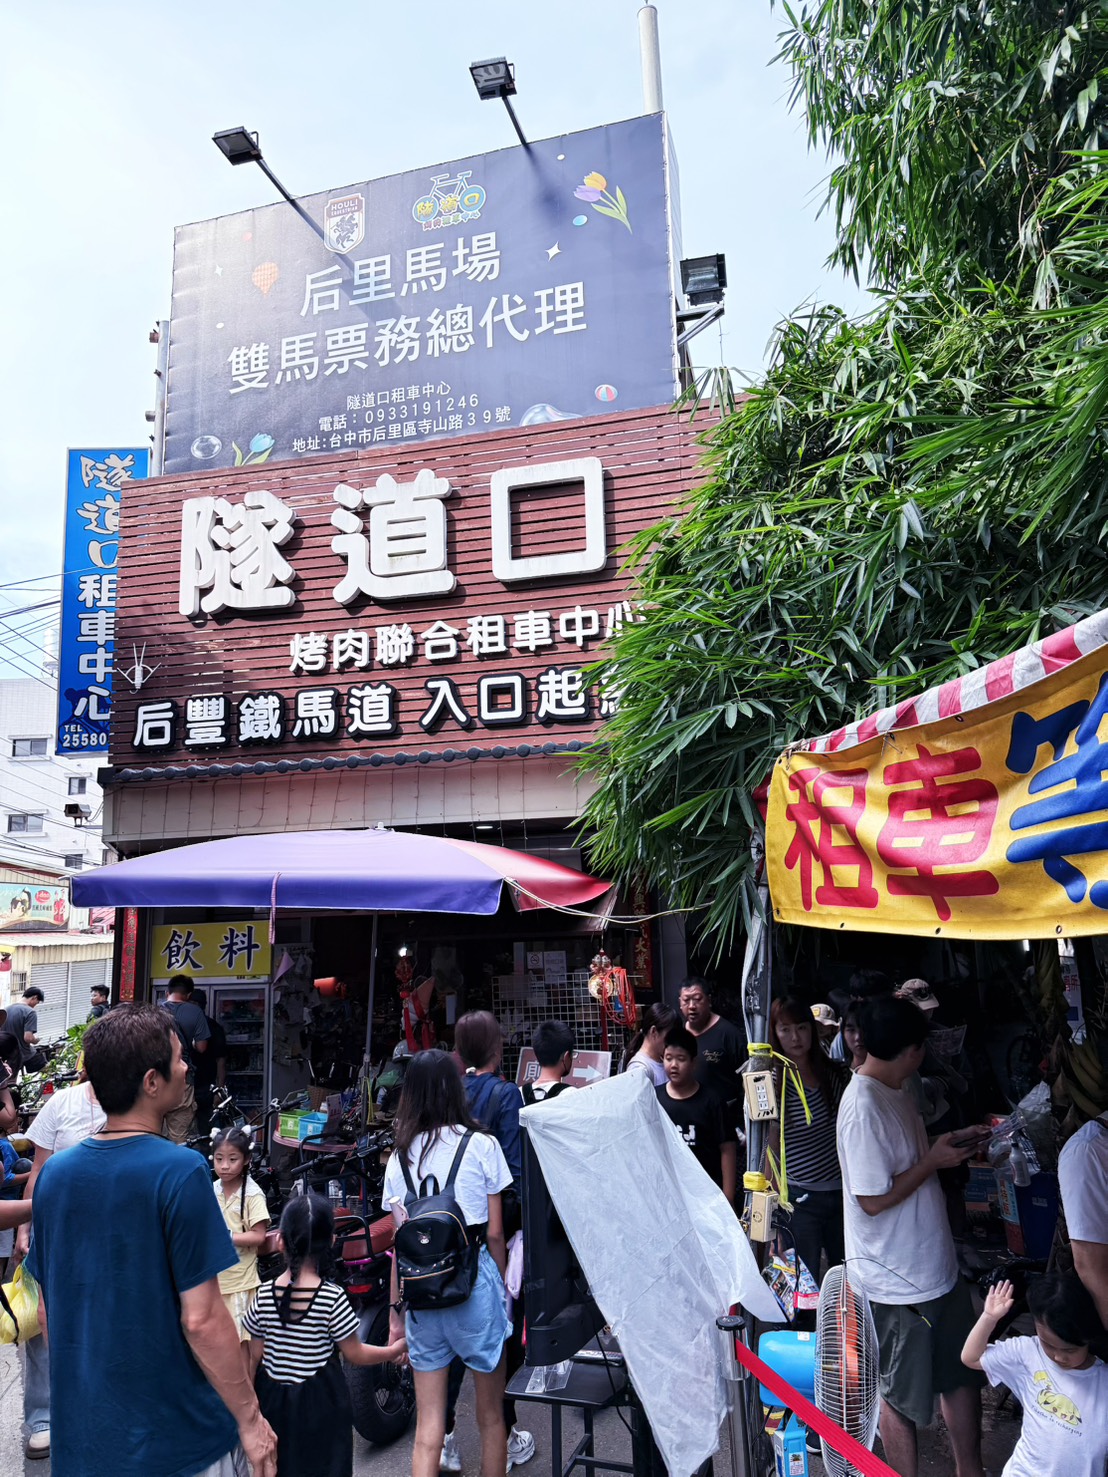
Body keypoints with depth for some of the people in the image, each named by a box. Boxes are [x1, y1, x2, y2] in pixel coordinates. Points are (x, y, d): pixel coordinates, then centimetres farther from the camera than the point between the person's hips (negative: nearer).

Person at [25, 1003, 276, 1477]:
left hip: (80, 1438, 5)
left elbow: (49, 1308, 8)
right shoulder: (180, 1173, -22)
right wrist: (250, 1419, -9)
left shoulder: (53, 1173, -2)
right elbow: (201, 1320, -20)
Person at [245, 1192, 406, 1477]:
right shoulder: (333, 1298, -18)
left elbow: (254, 1357, 0)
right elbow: (355, 1354, -9)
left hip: (274, 1398, 3)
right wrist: (393, 1351, 7)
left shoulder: (264, 1296, -9)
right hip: (320, 1401, -3)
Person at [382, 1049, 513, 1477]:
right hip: (474, 1280, -2)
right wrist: (503, 1287, 10)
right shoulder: (481, 1145, -5)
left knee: (427, 1426, 11)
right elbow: (494, 1233, -3)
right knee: (491, 1414, 16)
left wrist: (395, 1309, 12)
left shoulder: (400, 1156, 3)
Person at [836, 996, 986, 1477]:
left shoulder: (894, 1093, 4)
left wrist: (953, 1147, 2)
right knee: (904, 1396, 10)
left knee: (963, 1374, 24)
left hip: (937, 1267, 9)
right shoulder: (863, 1108, -27)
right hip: (898, 1280, -9)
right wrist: (935, 1159, -19)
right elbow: (873, 1199, -25)